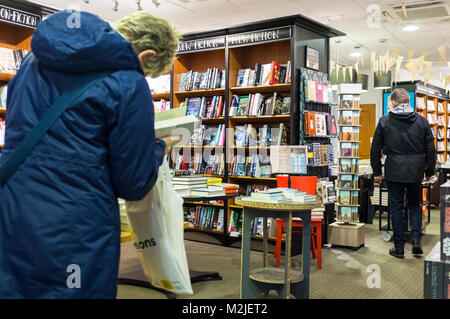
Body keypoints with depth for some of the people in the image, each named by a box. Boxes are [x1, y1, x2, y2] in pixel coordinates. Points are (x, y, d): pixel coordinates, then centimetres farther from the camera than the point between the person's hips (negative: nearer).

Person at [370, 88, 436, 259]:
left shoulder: (385, 121, -1)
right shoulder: (422, 121, 4)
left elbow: (375, 149, 0)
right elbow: (431, 149, 6)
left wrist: (377, 172, 8)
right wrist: (430, 171, 14)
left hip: (394, 170, -2)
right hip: (416, 171, 2)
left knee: (396, 208, 6)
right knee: (415, 205, 19)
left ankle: (399, 247, 11)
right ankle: (416, 239, 6)